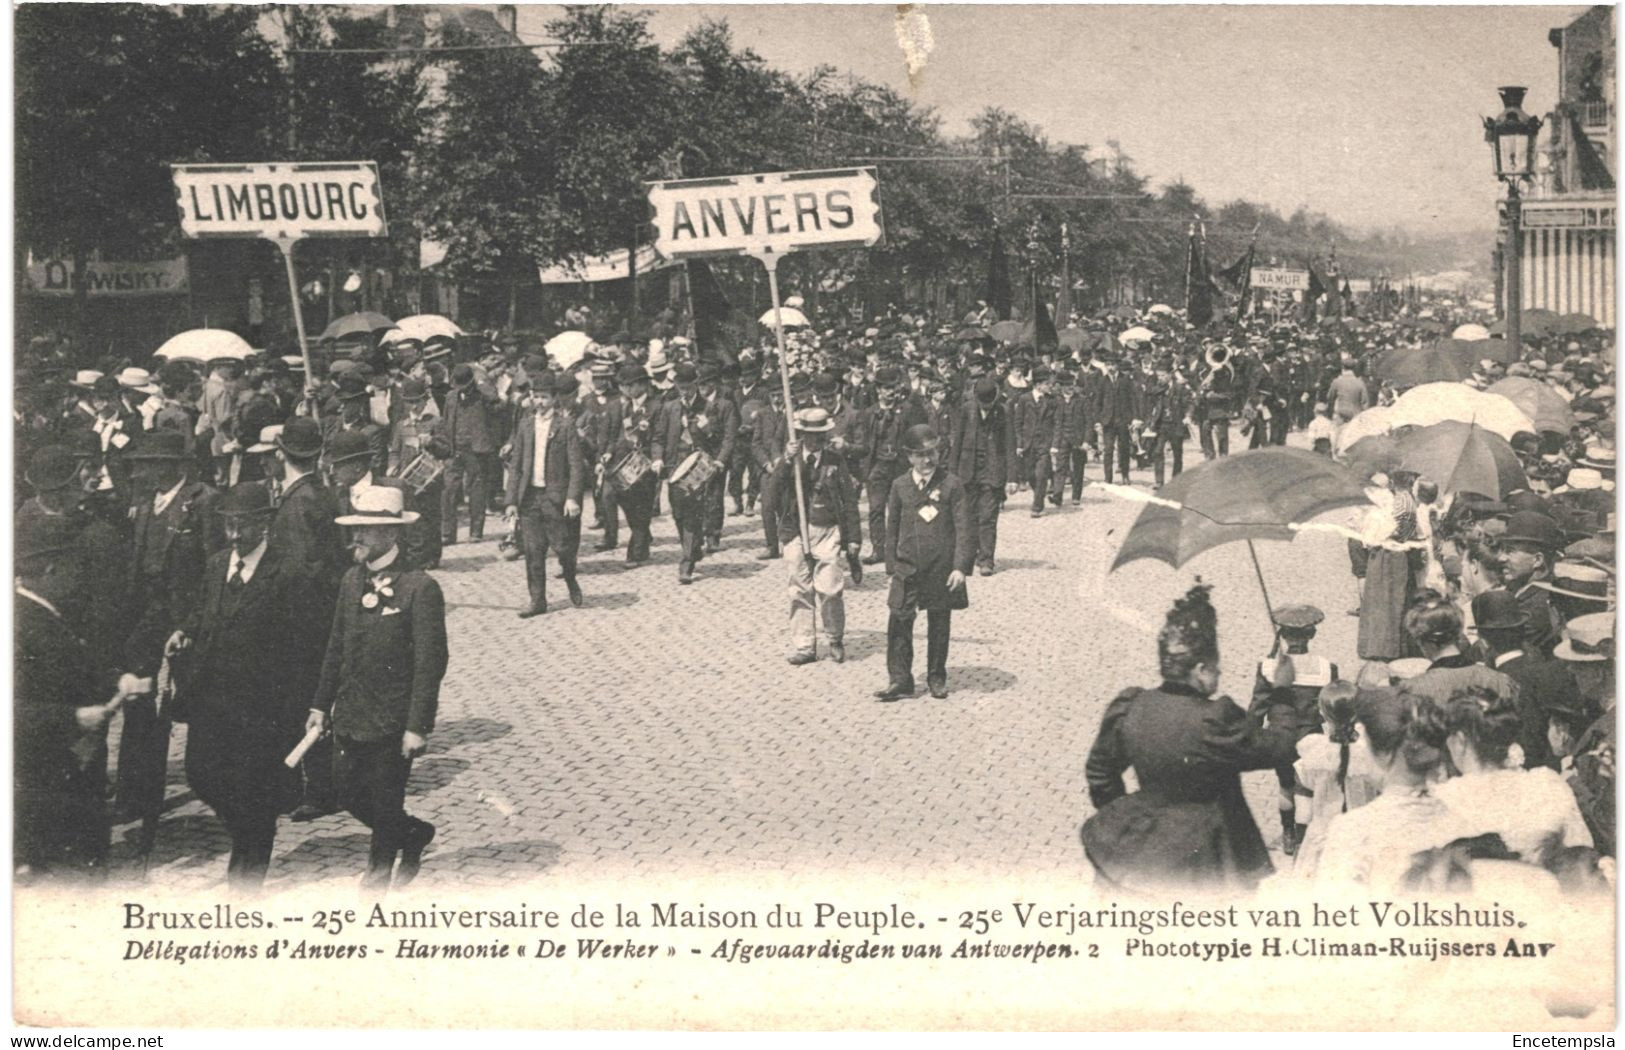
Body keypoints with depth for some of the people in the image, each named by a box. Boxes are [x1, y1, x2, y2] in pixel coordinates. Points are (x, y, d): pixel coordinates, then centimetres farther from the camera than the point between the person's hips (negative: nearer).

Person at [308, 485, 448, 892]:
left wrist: (417, 726, -18)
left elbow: (431, 661, -16)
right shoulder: (353, 580, 5)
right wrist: (322, 704, 10)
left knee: (385, 805, 4)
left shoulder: (420, 587, -16)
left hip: (393, 721, -7)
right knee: (351, 795, 14)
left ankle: (377, 882, 23)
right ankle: (414, 833, 37)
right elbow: (336, 648, 13)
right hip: (352, 717, 7)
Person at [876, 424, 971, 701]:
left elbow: (963, 528, -6)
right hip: (907, 569, 1)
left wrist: (960, 566, -12)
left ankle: (937, 678, 23)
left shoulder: (951, 485, -5)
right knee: (899, 622, -7)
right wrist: (892, 566, 7)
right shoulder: (900, 486, 3)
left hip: (941, 568, -1)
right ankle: (899, 680, -1)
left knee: (939, 624, 9)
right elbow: (892, 529, 10)